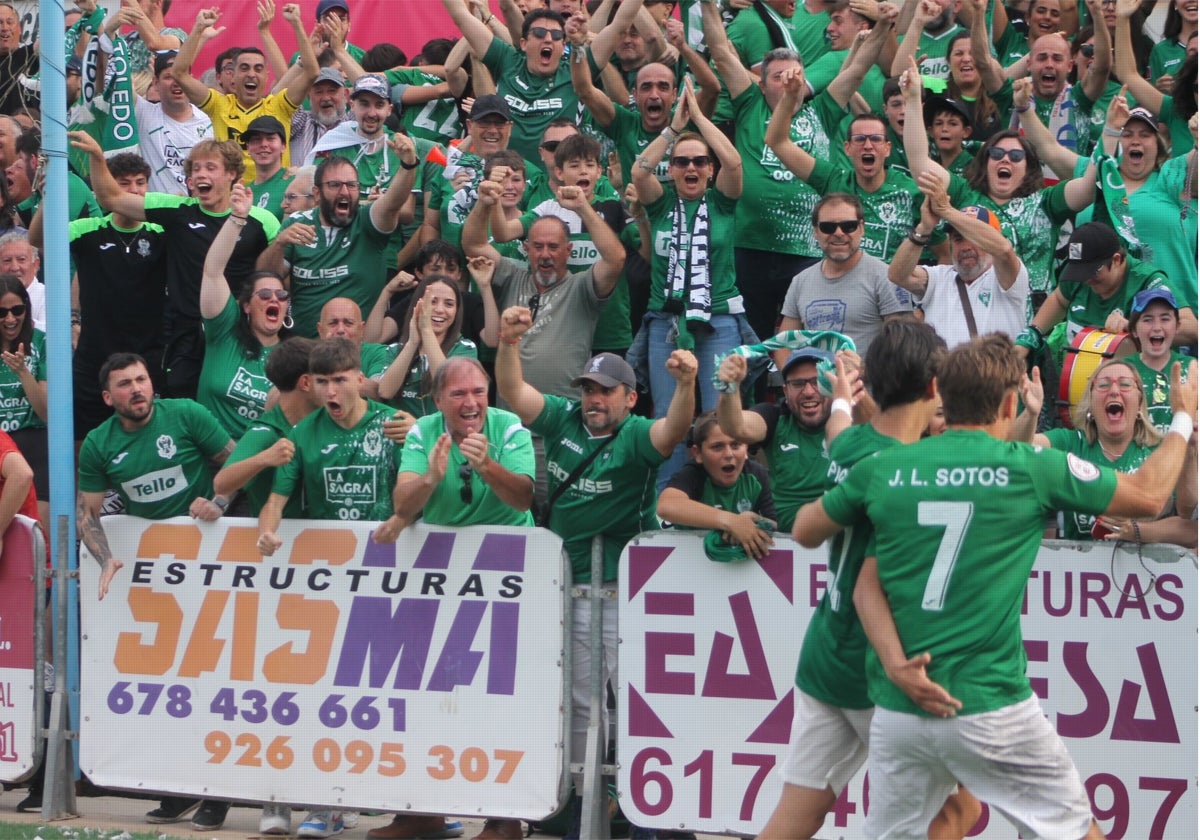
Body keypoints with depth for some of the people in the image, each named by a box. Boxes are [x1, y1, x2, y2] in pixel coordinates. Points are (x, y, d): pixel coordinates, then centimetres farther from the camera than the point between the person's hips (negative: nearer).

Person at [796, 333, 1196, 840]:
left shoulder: (883, 470, 1)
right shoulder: (1032, 469, -5)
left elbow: (804, 532, 15)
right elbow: (1148, 496, 8)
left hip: (897, 708, 3)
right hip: (989, 708, -3)